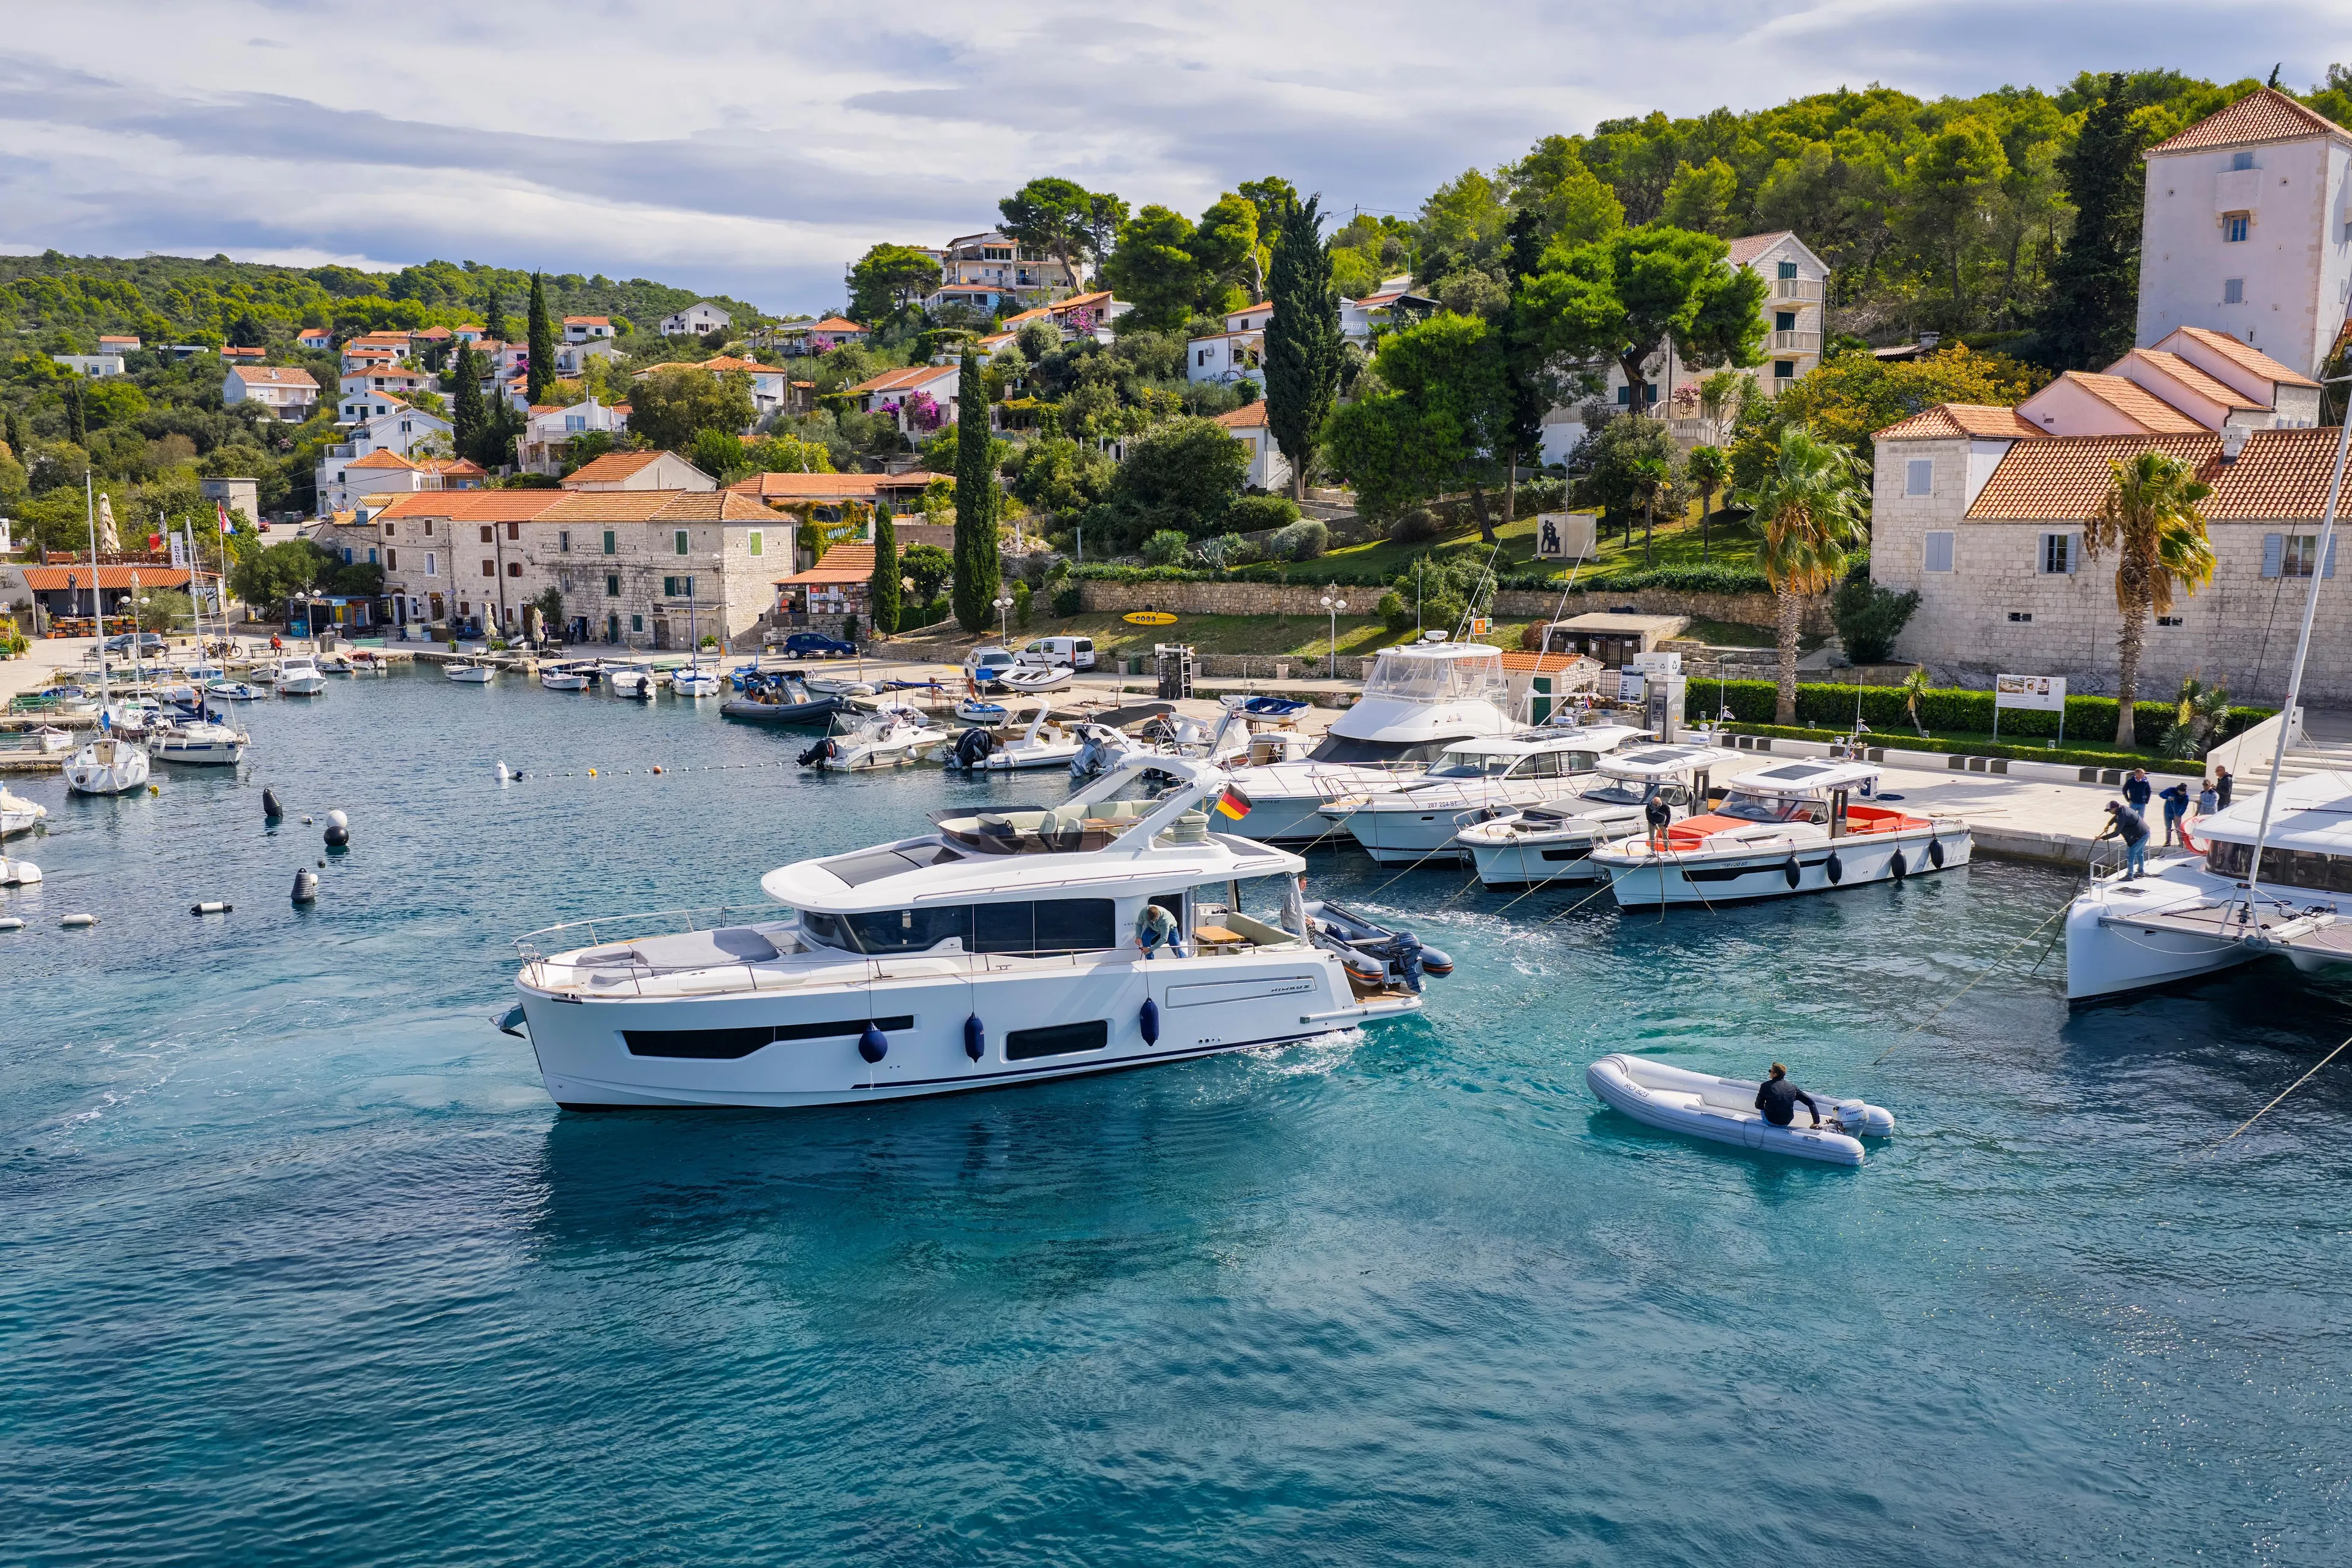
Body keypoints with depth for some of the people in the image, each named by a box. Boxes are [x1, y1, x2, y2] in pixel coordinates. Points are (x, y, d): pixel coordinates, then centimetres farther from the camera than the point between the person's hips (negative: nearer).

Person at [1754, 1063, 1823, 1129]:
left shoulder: (1766, 1086, -8)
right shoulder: (1792, 1087, 0)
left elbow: (1759, 1106, -2)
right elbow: (1810, 1102, -2)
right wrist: (1816, 1122, 2)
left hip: (1771, 1122, -3)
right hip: (1786, 1124, 3)